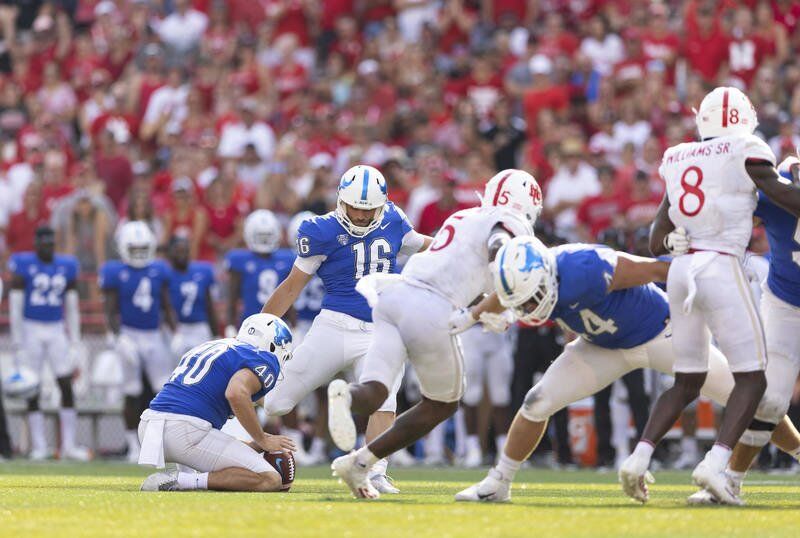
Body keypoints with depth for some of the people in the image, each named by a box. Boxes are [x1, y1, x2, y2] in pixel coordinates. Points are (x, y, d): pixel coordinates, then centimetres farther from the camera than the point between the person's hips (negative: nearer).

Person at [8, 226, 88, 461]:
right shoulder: (23, 266, -6)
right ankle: (39, 447, 5)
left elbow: (72, 307, 10)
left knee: (67, 386, -4)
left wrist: (75, 342, 8)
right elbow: (15, 305, -7)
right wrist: (17, 341, -10)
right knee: (32, 391, 0)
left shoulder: (66, 267, 5)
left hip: (56, 331, 3)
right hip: (31, 329, -3)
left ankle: (68, 445, 0)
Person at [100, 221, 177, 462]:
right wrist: (119, 339, -18)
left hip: (154, 336, 4)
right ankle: (134, 446, 9)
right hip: (129, 335, -4)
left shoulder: (159, 271, 7)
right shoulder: (115, 273, -5)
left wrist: (175, 334, 3)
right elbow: (112, 311, -7)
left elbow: (167, 307, 12)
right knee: (133, 395, 1)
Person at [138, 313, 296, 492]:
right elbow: (236, 393, -19)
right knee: (271, 481, -9)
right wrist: (262, 441, -6)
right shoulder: (263, 360, 4)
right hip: (187, 430, -8)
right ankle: (184, 481, -18)